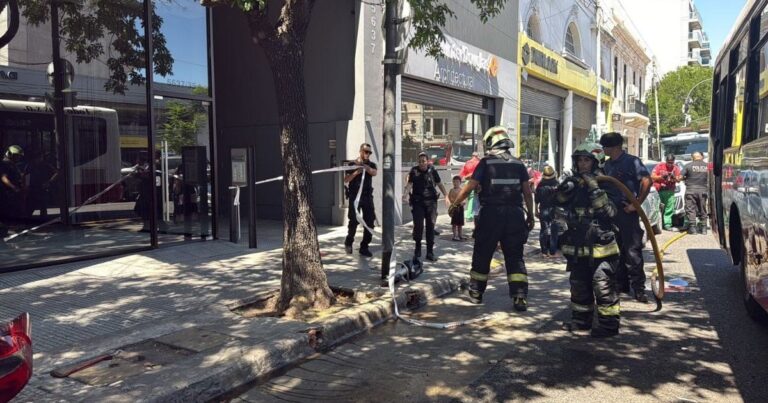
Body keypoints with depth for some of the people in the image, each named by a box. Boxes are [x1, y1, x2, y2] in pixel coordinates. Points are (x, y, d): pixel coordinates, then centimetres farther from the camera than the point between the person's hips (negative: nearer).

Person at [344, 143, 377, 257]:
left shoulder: (371, 164, 11)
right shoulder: (352, 164, 5)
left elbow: (374, 173, -12)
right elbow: (346, 180, -2)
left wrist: (365, 166, -31)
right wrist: (356, 172, -17)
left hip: (367, 196, 3)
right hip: (354, 196, -3)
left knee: (369, 222, -1)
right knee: (354, 221, -1)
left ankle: (364, 247, 7)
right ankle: (348, 242, 23)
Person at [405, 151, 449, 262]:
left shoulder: (432, 170, 4)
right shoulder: (414, 171, 2)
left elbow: (439, 184, 9)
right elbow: (409, 183, -7)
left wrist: (446, 195, 0)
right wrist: (406, 193, -26)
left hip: (430, 201, 1)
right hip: (417, 201, -1)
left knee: (430, 226, 1)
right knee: (418, 225, -5)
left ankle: (430, 252, 8)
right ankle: (418, 247, 20)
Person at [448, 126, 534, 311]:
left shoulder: (486, 162, -2)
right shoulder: (518, 164, 8)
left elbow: (470, 186, -6)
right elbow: (527, 192, 6)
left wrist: (455, 203, 7)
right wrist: (530, 215, 15)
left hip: (491, 214, -2)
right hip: (514, 214, 3)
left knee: (482, 255, 12)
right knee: (515, 257, 9)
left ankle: (476, 293, 23)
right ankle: (520, 297, 2)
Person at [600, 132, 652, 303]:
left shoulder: (631, 161, -7)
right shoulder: (607, 164, 13)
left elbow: (647, 181, -15)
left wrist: (636, 204, -15)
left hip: (627, 211, -7)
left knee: (632, 251, -7)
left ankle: (639, 288, -1)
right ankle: (620, 284, 22)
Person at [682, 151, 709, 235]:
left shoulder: (688, 165, -5)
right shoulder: (707, 166, 2)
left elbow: (681, 177, -5)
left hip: (691, 190, -3)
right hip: (703, 190, 3)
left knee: (691, 209, 1)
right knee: (702, 210, 12)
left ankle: (692, 227, -6)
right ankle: (703, 227, 14)